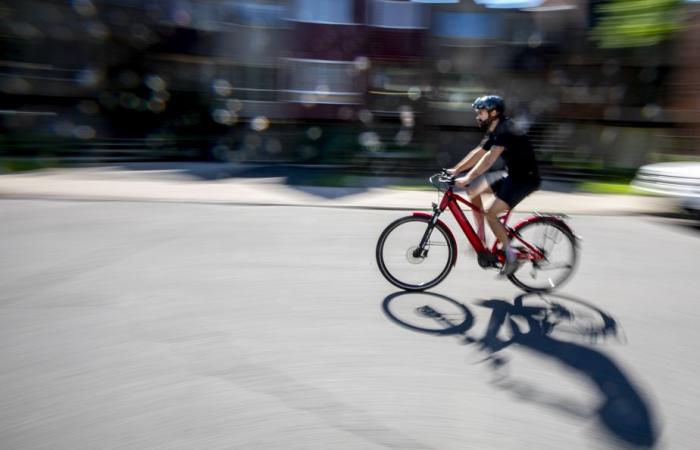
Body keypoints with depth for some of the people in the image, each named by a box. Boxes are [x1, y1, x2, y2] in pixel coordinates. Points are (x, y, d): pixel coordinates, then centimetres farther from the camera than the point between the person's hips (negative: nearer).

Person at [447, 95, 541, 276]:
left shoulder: (505, 131, -21)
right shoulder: (494, 132, 9)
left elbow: (489, 159, -32)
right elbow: (477, 153, 11)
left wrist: (467, 178, -37)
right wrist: (455, 170, 4)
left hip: (525, 178, -9)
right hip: (511, 174, 9)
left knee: (490, 214, -18)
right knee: (473, 190, 0)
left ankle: (510, 254, -3)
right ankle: (481, 237, 6)